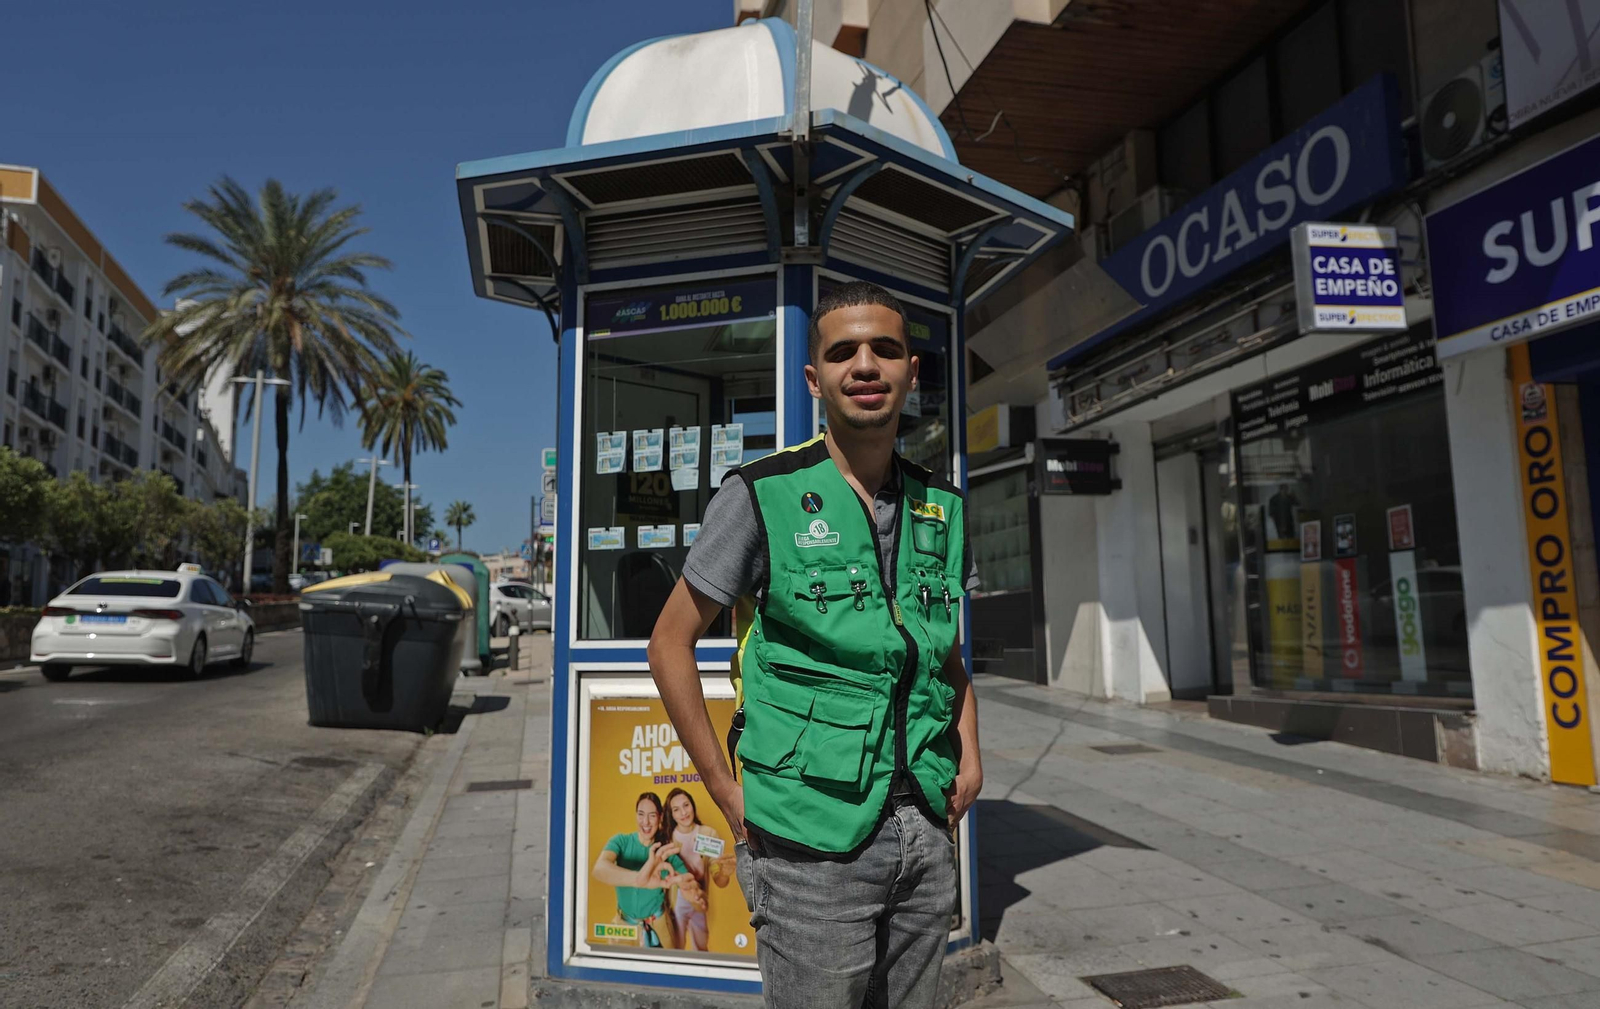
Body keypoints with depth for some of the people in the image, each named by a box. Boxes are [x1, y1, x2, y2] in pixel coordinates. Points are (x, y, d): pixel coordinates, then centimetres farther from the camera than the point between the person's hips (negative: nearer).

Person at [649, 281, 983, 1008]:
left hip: (927, 835, 5)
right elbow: (671, 643, -5)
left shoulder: (941, 507, 6)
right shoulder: (761, 497, -10)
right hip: (815, 842, -5)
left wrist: (969, 754, 6)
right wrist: (730, 795, -8)